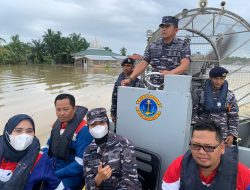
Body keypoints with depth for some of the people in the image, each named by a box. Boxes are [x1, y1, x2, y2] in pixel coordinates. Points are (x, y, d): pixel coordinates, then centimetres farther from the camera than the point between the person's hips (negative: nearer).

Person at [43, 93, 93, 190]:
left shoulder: (83, 129, -21)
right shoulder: (57, 123, 3)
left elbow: (81, 163, -22)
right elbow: (49, 146, 15)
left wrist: (55, 174, -18)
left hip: (72, 174, -7)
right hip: (53, 167, 7)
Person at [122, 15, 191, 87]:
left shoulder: (183, 45, 3)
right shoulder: (153, 46, 12)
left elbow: (185, 65, -11)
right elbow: (143, 64, 10)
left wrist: (170, 73, -30)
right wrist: (130, 79, -1)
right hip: (154, 87, 2)